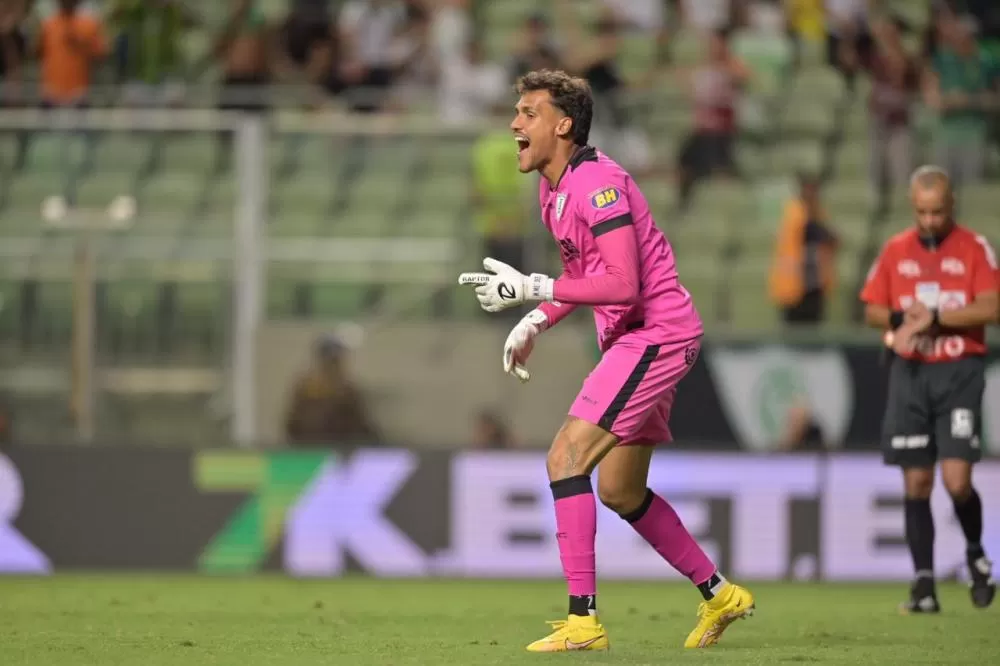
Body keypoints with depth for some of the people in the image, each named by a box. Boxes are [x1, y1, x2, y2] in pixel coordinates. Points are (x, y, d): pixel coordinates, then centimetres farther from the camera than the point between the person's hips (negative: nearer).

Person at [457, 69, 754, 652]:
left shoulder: (597, 183, -19)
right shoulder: (553, 190, 11)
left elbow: (623, 285, -27)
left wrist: (532, 288, -27)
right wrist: (536, 322, 15)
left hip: (657, 335, -10)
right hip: (636, 341, 10)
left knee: (566, 457, -17)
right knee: (620, 491, 15)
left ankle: (584, 620, -19)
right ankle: (719, 594, 27)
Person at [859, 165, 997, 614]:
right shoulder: (895, 251, 10)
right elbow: (872, 311, 13)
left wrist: (934, 316, -16)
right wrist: (902, 319, -8)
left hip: (960, 373, -3)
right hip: (910, 373, 3)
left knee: (957, 479, -13)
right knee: (916, 482, 1)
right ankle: (923, 584, 5)